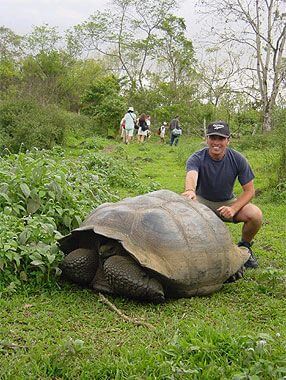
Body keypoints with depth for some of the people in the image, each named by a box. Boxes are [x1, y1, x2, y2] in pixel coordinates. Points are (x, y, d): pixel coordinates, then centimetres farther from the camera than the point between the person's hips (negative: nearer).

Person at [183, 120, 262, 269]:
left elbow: (249, 190, -10)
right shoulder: (197, 159, -20)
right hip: (202, 201, -1)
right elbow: (191, 175, -45)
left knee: (255, 215, -26)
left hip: (227, 202, 1)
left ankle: (244, 246, 6)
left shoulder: (238, 159, -14)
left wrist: (233, 209, -28)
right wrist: (190, 190, -70)